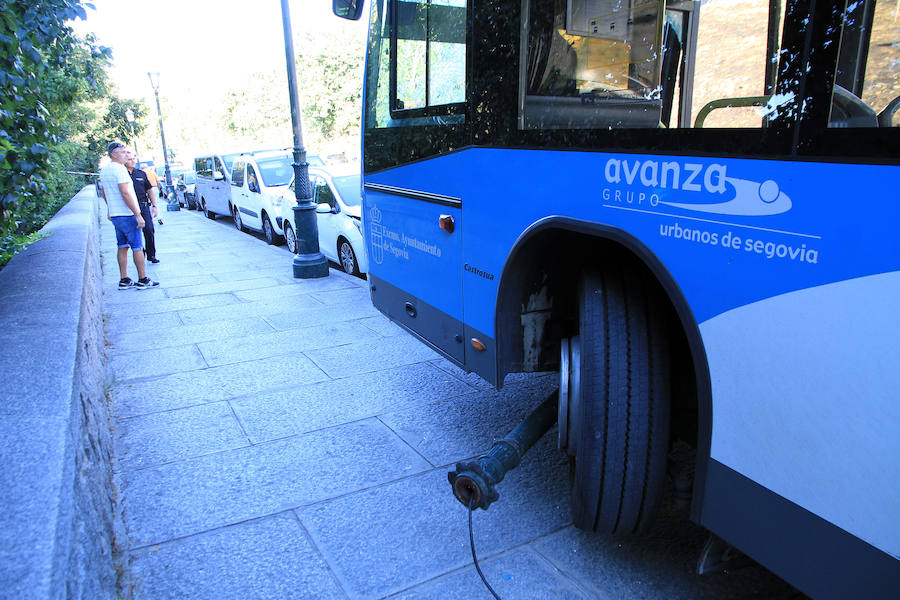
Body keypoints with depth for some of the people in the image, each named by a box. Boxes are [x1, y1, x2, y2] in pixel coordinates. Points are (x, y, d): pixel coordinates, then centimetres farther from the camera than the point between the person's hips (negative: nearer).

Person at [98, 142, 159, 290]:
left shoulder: (104, 170, 14)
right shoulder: (119, 169, -16)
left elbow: (103, 192, 24)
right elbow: (125, 193, -22)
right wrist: (138, 214, -21)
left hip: (115, 215, 9)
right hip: (127, 215, -9)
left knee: (122, 247, 12)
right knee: (137, 247, -2)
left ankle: (124, 280, 14)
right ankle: (142, 280, 2)